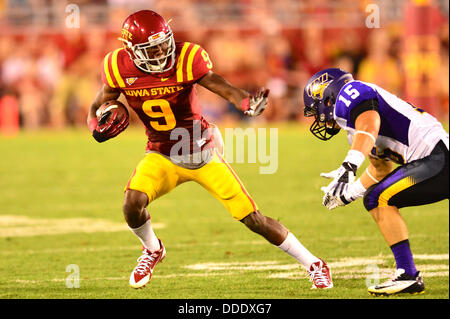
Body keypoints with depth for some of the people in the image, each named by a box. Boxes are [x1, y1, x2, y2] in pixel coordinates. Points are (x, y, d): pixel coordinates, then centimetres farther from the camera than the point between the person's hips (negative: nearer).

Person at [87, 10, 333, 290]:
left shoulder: (187, 59, -20)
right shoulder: (120, 68, -11)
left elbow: (223, 87, -30)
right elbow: (98, 107, 3)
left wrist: (247, 103, -51)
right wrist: (99, 127, -20)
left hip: (202, 151, -2)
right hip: (162, 156, 2)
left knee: (253, 219, -3)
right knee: (133, 202, -25)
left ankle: (313, 264, 14)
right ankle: (152, 250, 9)